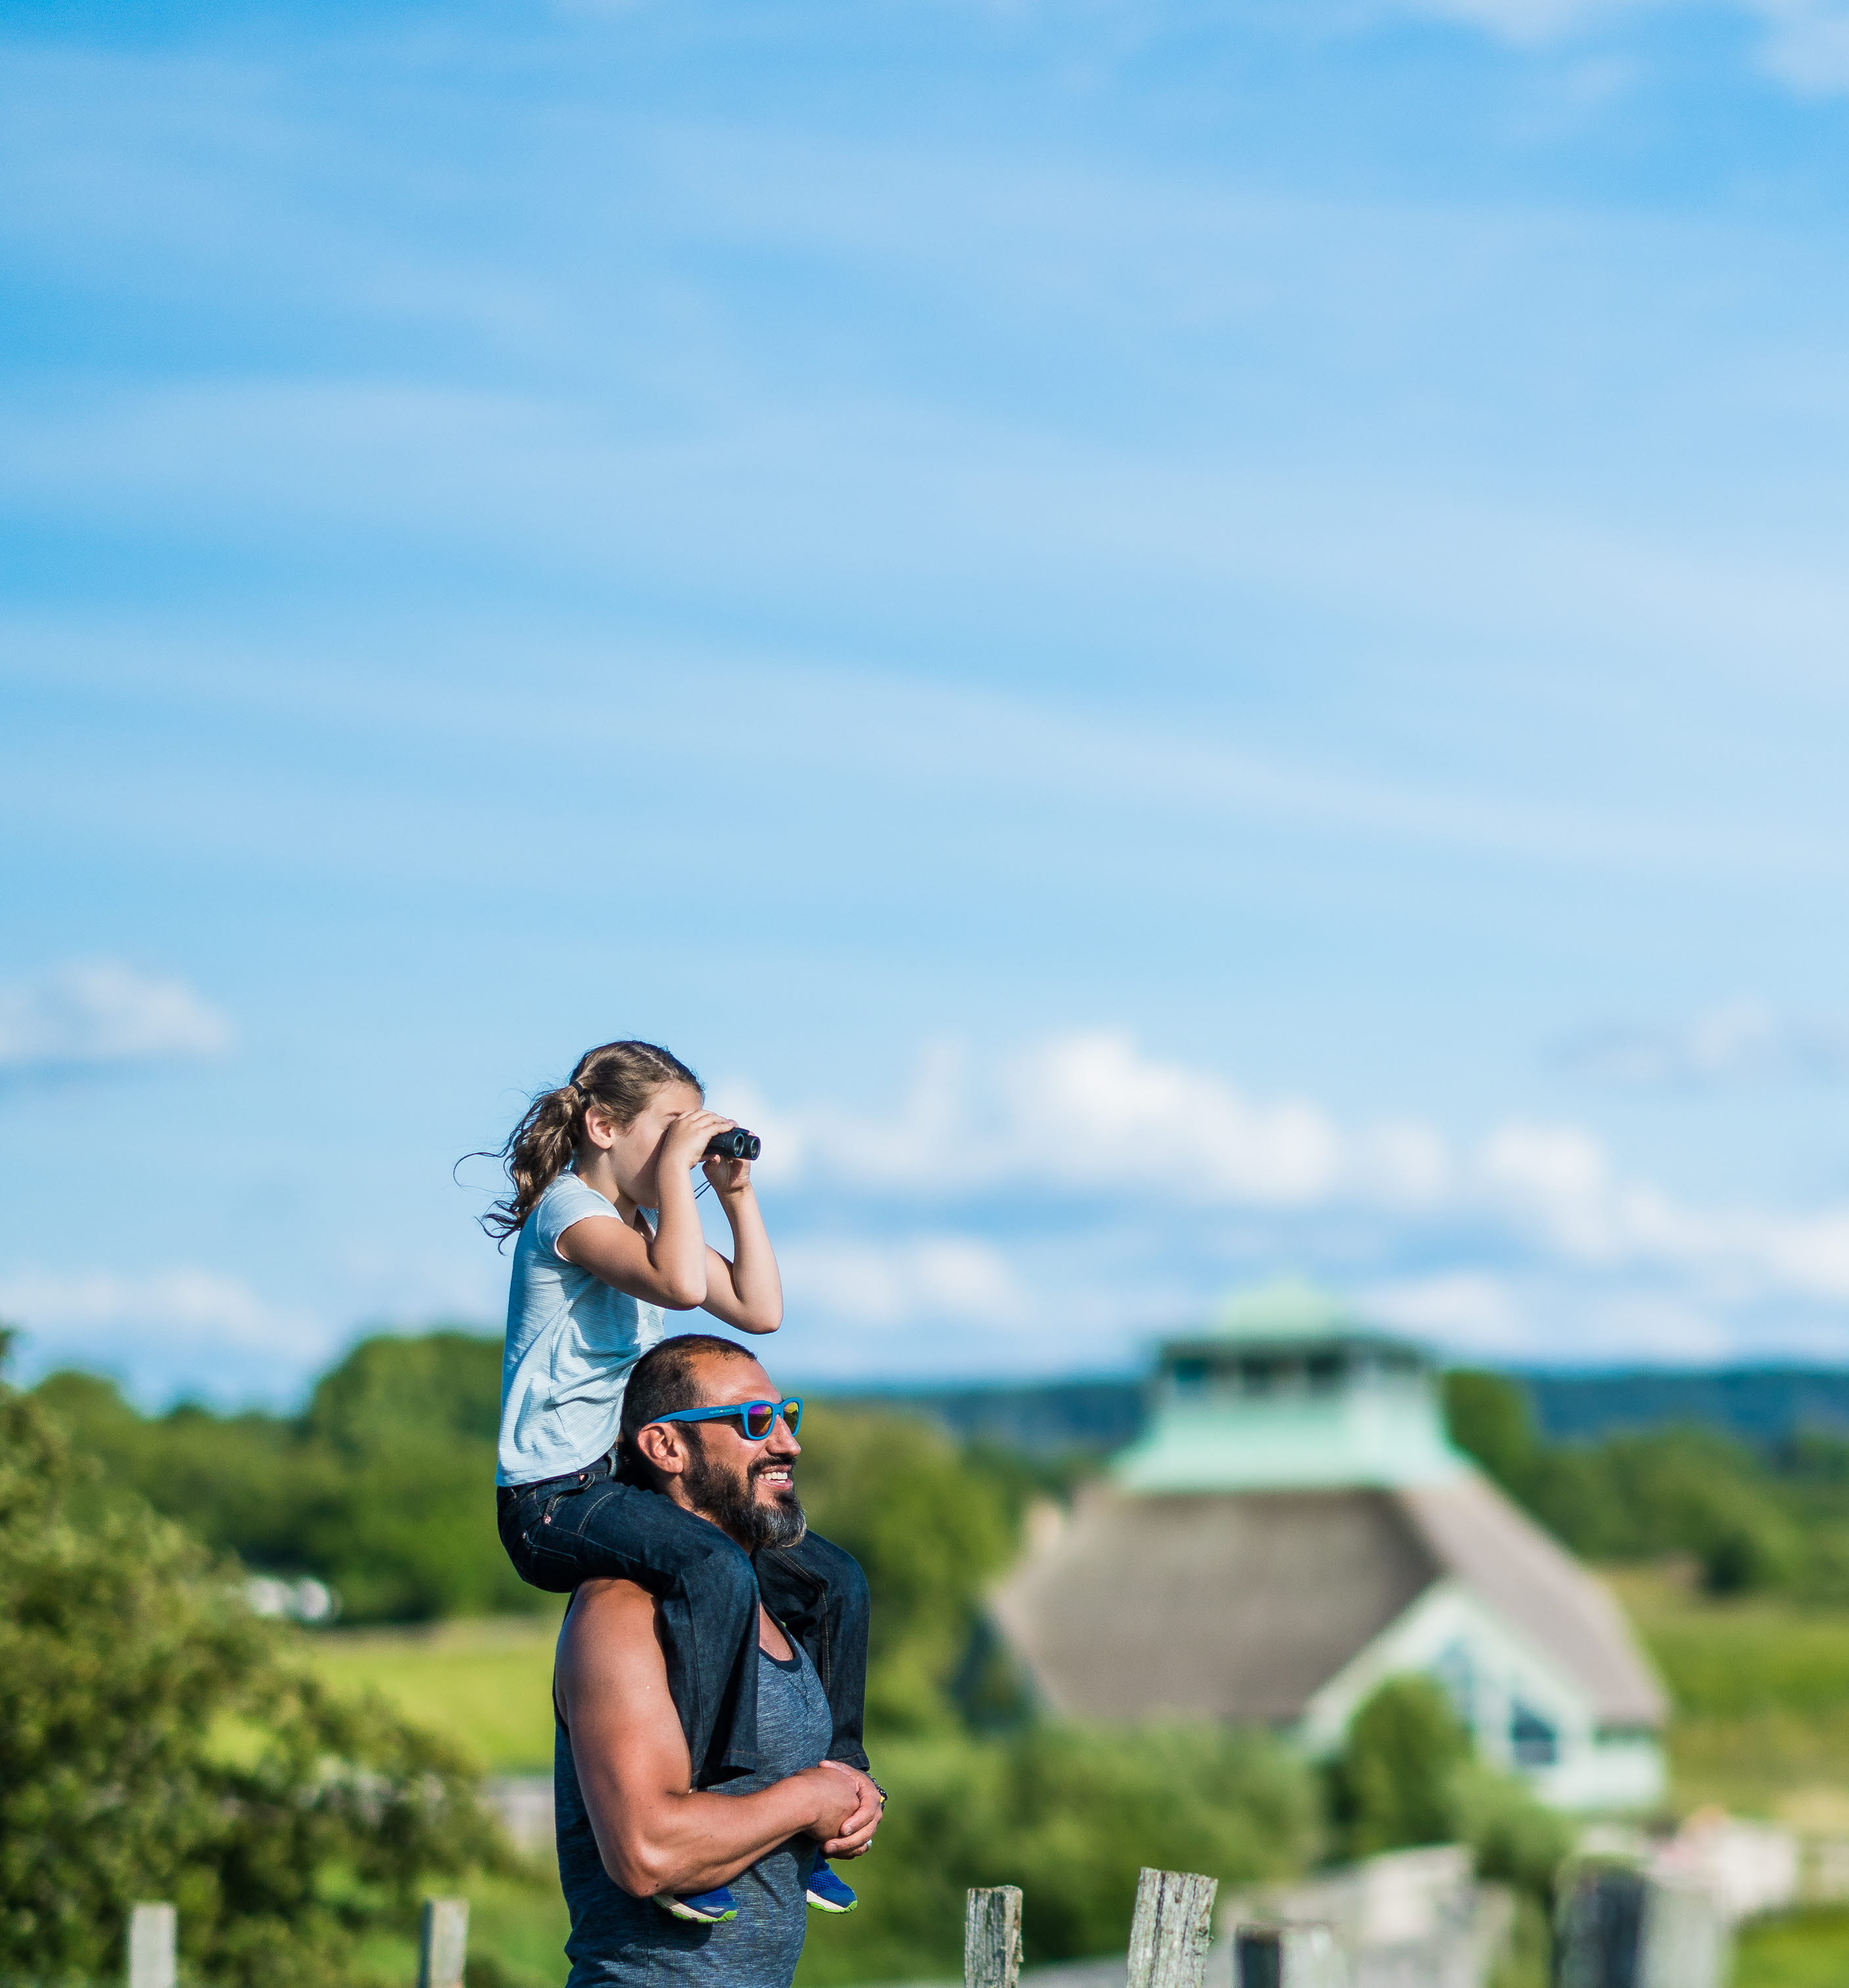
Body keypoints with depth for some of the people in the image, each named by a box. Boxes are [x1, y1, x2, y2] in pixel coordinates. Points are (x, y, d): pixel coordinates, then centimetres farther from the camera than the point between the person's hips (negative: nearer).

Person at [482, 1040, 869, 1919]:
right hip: (551, 1498, -10)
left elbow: (758, 1309, 15)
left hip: (620, 1484, 10)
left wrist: (736, 1193, 10)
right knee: (718, 1572, -37)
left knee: (834, 1580, 7)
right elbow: (680, 1285, -30)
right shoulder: (567, 1207, -12)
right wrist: (674, 1168, -19)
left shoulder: (648, 1219, 17)